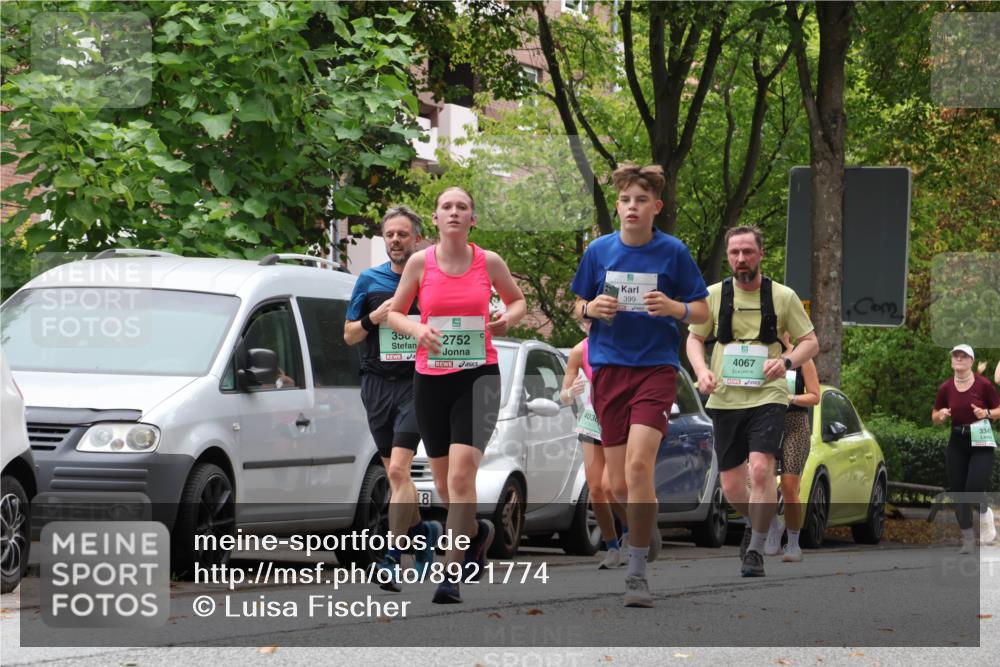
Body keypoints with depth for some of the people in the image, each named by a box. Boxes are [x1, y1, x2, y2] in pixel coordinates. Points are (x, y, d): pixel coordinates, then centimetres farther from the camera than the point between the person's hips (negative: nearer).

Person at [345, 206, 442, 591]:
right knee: (395, 473, 10)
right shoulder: (369, 280, 10)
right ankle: (423, 532, 34)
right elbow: (349, 336, 13)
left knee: (398, 469, -16)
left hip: (417, 383, -4)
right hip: (377, 382, 4)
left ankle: (392, 557, -19)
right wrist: (373, 318, -6)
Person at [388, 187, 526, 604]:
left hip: (478, 375, -2)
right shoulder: (420, 263, 1)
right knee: (443, 482, 12)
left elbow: (517, 301, 17)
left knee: (462, 473, -18)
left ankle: (452, 575, -15)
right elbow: (394, 313, 8)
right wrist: (416, 328, -13)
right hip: (430, 378, 2)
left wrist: (508, 319, -5)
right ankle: (477, 531, 44)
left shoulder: (489, 263, 1)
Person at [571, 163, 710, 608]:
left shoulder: (673, 252, -2)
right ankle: (647, 526, 39)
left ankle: (637, 572, -15)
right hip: (609, 368, 3)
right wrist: (591, 309, -8)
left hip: (656, 367, -3)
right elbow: (579, 306, 15)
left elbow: (702, 311, 3)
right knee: (619, 484, 4)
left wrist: (673, 308, -18)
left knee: (638, 464, -21)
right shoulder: (598, 250, 4)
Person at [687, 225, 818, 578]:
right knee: (731, 486, 6)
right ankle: (755, 523, 38)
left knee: (761, 468, -22)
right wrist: (701, 371, -5)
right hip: (725, 399, 2)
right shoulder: (714, 295, 4)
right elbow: (694, 338, 14)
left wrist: (786, 361, -14)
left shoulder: (783, 296, 0)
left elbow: (810, 342, 6)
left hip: (767, 396, -2)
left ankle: (756, 550, -11)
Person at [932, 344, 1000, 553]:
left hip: (981, 443, -4)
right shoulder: (945, 388, 2)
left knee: (974, 487, -19)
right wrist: (941, 415, -9)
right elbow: (934, 417, 13)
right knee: (957, 491, 2)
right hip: (957, 444, 4)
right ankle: (968, 539, 15)